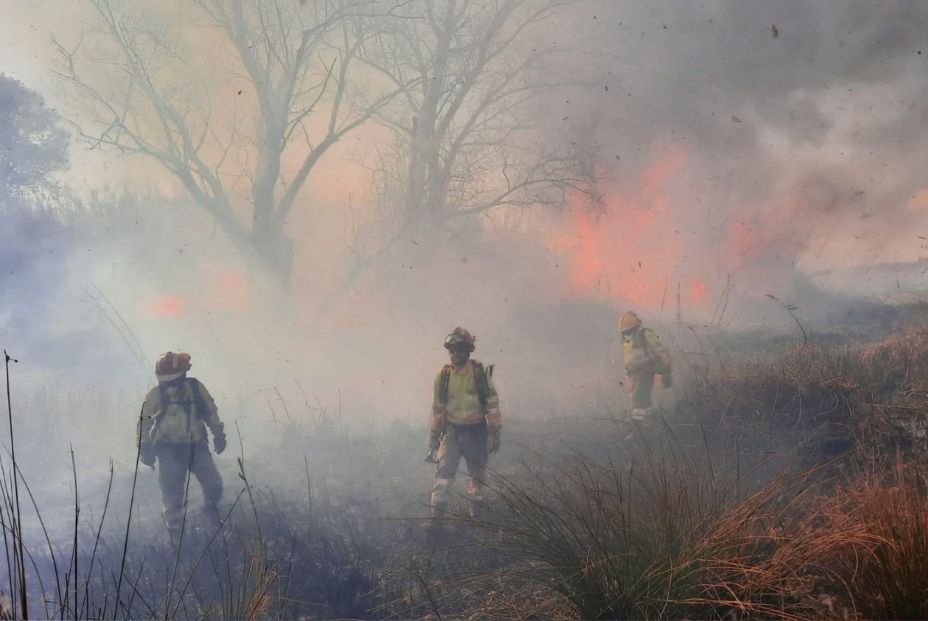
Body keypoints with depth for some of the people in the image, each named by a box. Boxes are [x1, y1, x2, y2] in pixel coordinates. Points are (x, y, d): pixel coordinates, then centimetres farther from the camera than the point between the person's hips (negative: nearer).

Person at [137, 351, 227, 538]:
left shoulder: (196, 388, -3)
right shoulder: (155, 396, -9)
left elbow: (211, 412, 12)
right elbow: (144, 423, 2)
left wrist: (218, 435, 14)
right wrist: (145, 448, -2)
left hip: (196, 446, 2)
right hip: (169, 451, -2)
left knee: (214, 484, -5)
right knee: (172, 494, -4)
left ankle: (211, 513, 26)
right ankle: (176, 533, 10)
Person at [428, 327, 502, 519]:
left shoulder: (480, 373, -7)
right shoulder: (443, 375, -2)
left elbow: (492, 404, -3)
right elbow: (437, 408, 7)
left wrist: (494, 433, -5)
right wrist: (433, 436, 9)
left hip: (476, 432, 0)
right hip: (452, 431, 0)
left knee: (477, 474, 12)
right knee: (444, 472, -13)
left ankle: (475, 511, 28)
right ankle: (436, 514, -14)